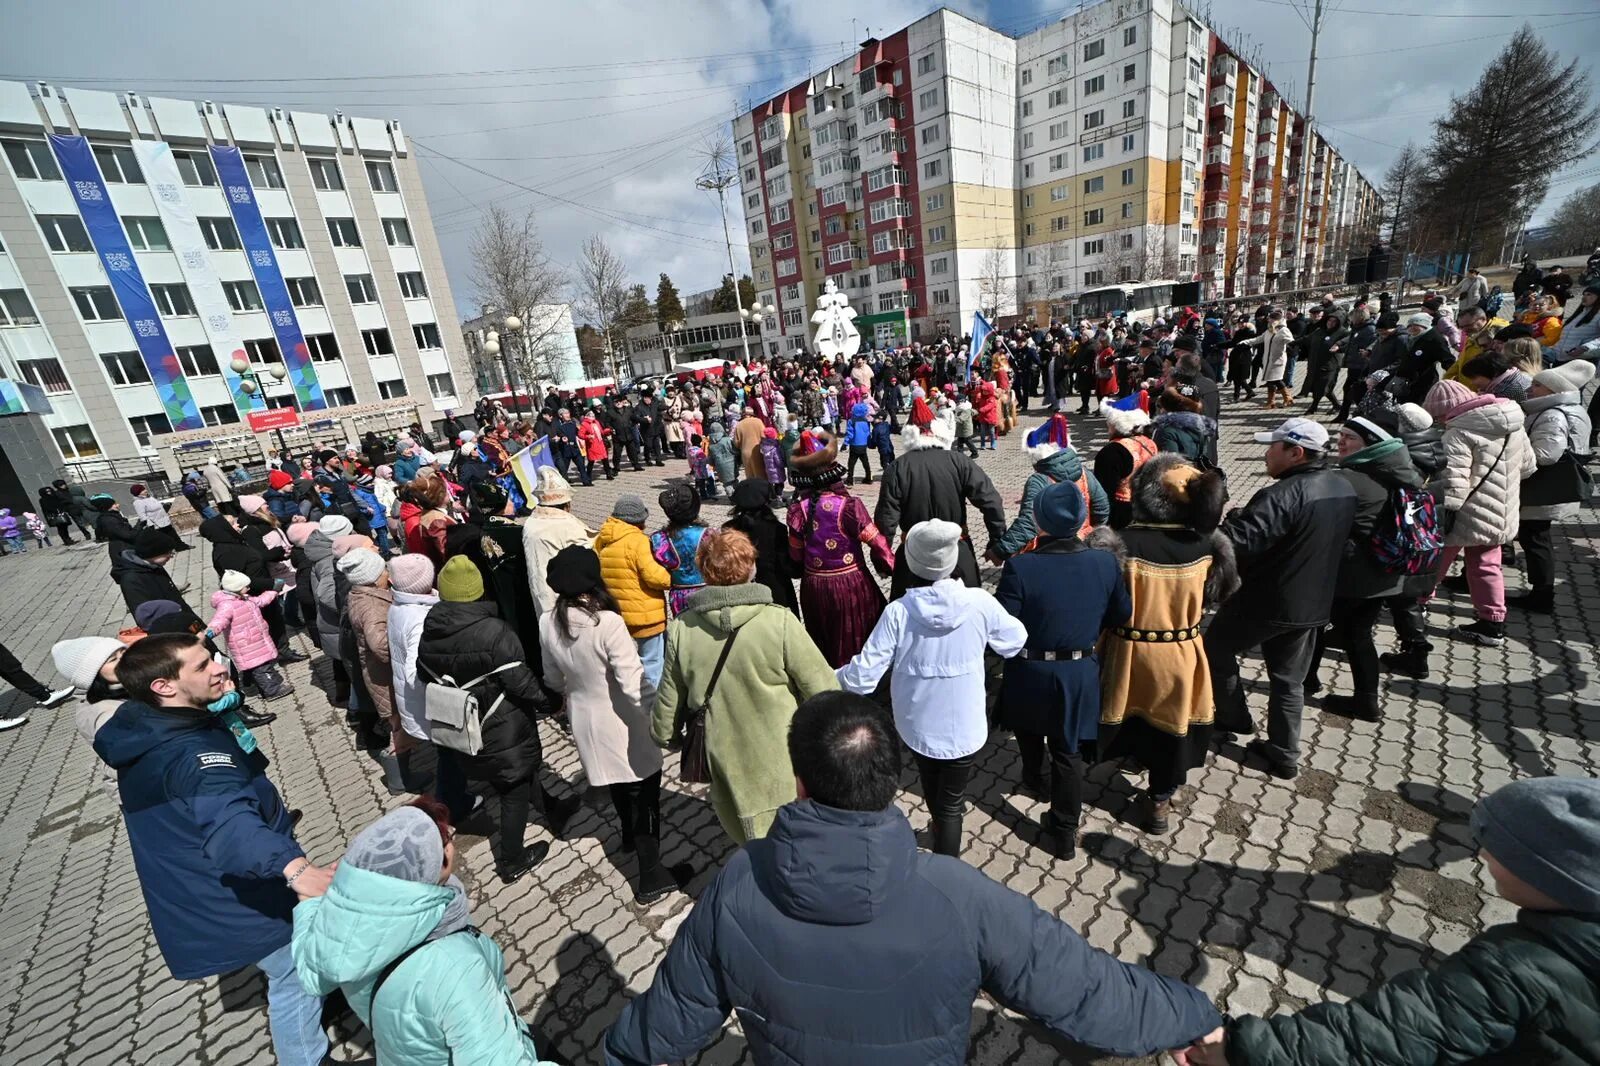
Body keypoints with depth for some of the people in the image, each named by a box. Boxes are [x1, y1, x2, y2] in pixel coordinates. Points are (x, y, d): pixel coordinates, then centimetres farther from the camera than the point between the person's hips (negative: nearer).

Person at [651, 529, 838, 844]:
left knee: (753, 848, 28)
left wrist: (663, 734, 20)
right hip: (783, 767, -3)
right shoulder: (779, 623, -24)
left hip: (726, 764, 3)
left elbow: (669, 698, 0)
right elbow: (822, 688, -16)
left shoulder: (681, 629, -13)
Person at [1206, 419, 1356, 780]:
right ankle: (1285, 755, 27)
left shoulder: (1285, 494, -27)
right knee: (1289, 680, 18)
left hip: (1266, 601, -8)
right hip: (1314, 603, 8)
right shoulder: (1344, 488, 4)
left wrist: (1232, 518, -16)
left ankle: (1233, 717, 29)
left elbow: (1239, 543, -34)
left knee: (1216, 648, 16)